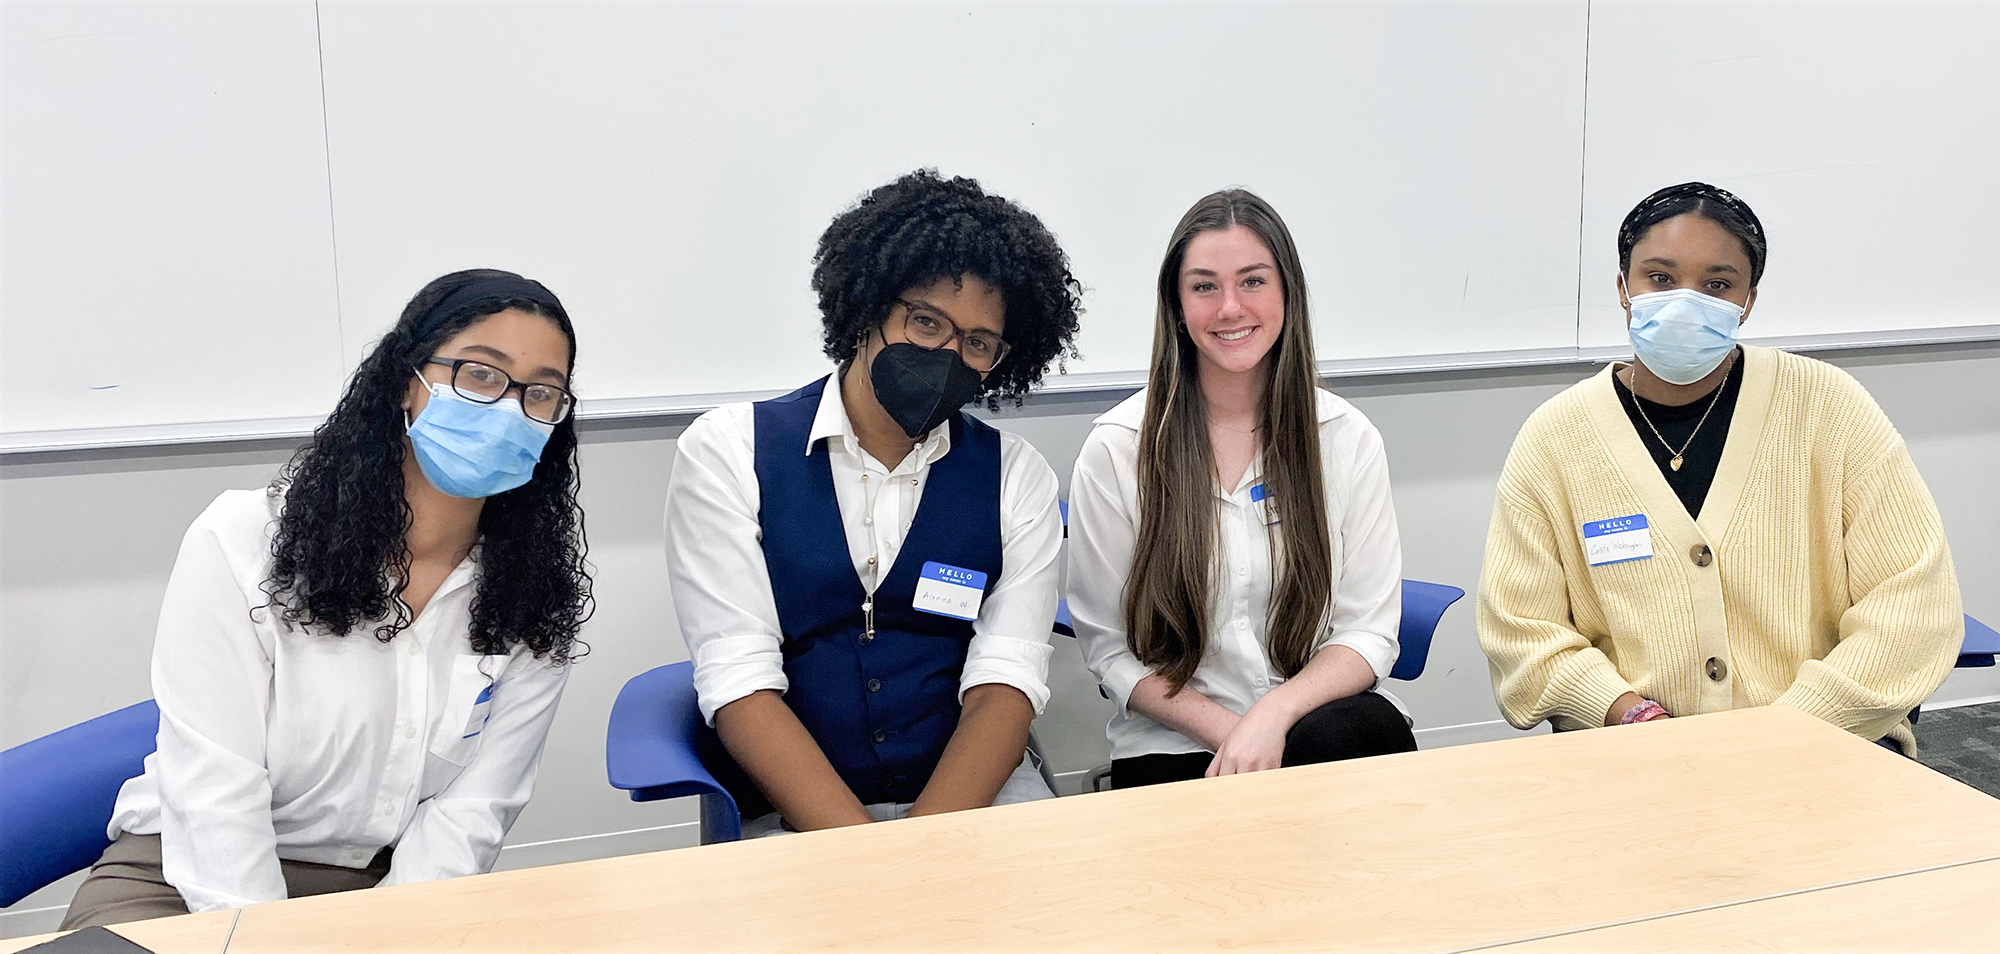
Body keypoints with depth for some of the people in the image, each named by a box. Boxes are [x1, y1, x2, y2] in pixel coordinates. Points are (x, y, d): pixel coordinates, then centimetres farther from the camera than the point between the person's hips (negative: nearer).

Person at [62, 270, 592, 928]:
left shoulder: (540, 590, -3)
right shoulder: (241, 543, -12)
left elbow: (474, 809, -6)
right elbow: (214, 799, -14)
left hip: (406, 883, 4)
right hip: (193, 883, -3)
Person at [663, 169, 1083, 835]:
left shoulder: (1016, 477, 7)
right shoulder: (727, 451, 0)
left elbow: (1005, 685, -3)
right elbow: (738, 681, -9)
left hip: (968, 795, 2)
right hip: (789, 812, -2)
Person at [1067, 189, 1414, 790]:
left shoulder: (1348, 439, 3)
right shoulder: (1116, 450, -1)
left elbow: (1368, 632, 1)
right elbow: (1108, 648, 0)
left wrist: (1274, 715, -18)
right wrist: (1226, 731, -15)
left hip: (1322, 722, 2)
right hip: (1175, 745, -1)